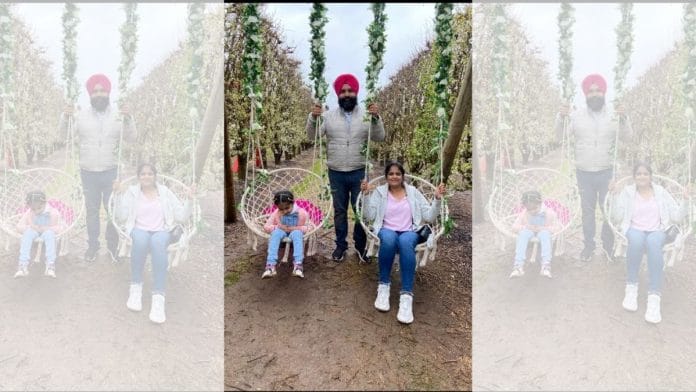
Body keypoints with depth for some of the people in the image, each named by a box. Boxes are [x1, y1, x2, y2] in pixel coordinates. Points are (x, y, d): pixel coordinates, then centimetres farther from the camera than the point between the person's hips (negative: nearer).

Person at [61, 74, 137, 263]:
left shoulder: (118, 116, 1)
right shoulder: (80, 116, 3)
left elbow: (131, 138, -6)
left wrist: (129, 120, -22)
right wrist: (65, 118, -15)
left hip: (111, 172, -1)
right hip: (88, 173, 1)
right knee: (91, 210, 10)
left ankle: (112, 246, 15)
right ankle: (92, 245, 20)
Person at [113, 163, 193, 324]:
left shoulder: (165, 192, 12)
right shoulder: (131, 192, 12)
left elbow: (181, 217, 6)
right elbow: (121, 217, 0)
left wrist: (189, 199, -9)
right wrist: (118, 195, -10)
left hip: (161, 231, 0)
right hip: (139, 230, 0)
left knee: (158, 242, -38)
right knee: (141, 239, -38)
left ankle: (158, 298, -44)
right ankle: (136, 287, -24)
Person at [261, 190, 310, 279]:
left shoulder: (301, 213, -12)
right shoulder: (276, 213, -4)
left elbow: (307, 227, -9)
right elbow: (266, 226, -1)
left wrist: (294, 228, -21)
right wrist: (278, 227, -18)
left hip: (296, 232, -2)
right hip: (281, 233, 2)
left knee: (297, 233, -38)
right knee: (276, 232, -34)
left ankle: (298, 265, -51)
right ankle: (270, 265, -45)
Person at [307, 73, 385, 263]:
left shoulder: (366, 116, 0)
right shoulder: (328, 116, 1)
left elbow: (379, 137, -8)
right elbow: (312, 136, -2)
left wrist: (376, 118, -23)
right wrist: (313, 118, -20)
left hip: (359, 172, 0)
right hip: (336, 173, 1)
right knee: (339, 210, 12)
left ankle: (361, 246, 21)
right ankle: (341, 245, 25)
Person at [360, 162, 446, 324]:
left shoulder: (413, 192, 14)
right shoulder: (379, 191, 12)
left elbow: (429, 217, 8)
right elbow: (369, 216, 0)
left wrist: (437, 199, -6)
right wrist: (367, 194, -11)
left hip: (410, 232, 0)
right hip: (387, 231, 0)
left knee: (405, 241, -38)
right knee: (389, 238, -39)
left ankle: (406, 295, -41)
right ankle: (384, 285, -23)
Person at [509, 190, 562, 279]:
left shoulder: (549, 213, -8)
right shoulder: (523, 214, -3)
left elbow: (557, 227, -9)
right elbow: (514, 227, -4)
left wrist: (542, 228, -24)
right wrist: (526, 227, -24)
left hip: (543, 232, -1)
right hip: (529, 232, 2)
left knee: (545, 233, -38)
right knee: (523, 233, -34)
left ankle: (546, 266, -46)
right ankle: (518, 265, -42)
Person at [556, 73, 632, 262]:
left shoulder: (613, 115, -1)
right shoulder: (577, 116, 1)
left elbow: (627, 137, -8)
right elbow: (561, 135, -1)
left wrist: (624, 119, -25)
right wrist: (560, 118, -17)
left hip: (607, 172, -1)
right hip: (584, 173, 1)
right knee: (587, 210, 9)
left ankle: (608, 246, 20)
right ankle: (589, 245, 21)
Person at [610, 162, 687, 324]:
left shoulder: (661, 192, 13)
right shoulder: (627, 191, 10)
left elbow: (677, 217, 8)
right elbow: (617, 217, -1)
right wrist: (614, 196, -11)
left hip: (657, 231, 0)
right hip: (634, 230, 0)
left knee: (653, 242, -38)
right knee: (637, 239, -39)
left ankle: (654, 296, -40)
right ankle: (631, 286, -26)